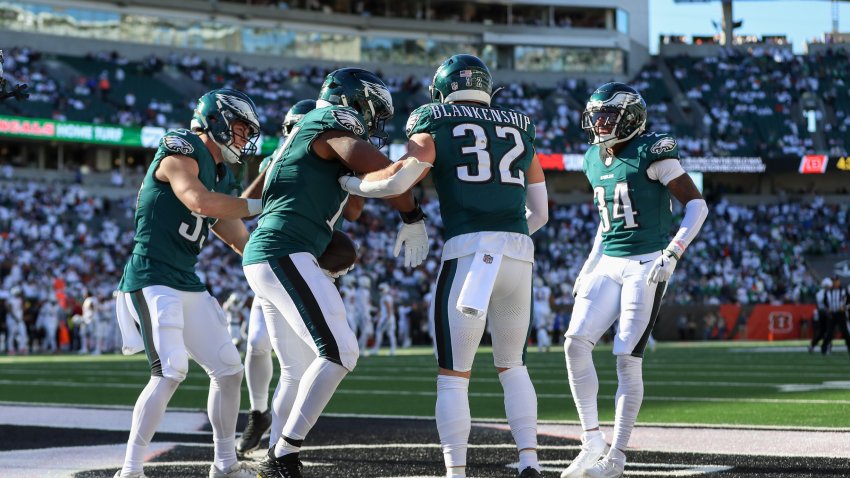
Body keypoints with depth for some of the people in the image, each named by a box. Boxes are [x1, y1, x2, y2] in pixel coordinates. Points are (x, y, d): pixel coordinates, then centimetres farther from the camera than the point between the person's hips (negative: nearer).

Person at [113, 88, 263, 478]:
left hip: (187, 285, 10)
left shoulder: (219, 176, 17)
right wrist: (257, 206, -16)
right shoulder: (182, 153, -9)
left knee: (228, 370, 10)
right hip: (152, 280, -9)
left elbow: (243, 242, 21)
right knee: (170, 373, -22)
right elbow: (199, 201, -28)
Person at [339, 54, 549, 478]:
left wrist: (347, 183, 9)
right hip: (520, 252, 4)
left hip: (467, 252, -4)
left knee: (453, 376, 3)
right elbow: (539, 212, 22)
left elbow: (398, 181, -7)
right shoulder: (521, 133, 21)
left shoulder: (437, 129, 8)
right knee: (512, 365, 21)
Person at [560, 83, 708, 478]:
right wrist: (589, 266, 18)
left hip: (645, 266, -7)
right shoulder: (595, 160, 13)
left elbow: (697, 204, -10)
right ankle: (592, 440, 3)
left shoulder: (651, 153, -10)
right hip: (608, 264, 7)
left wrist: (672, 253, -18)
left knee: (628, 359, -8)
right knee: (576, 342, -8)